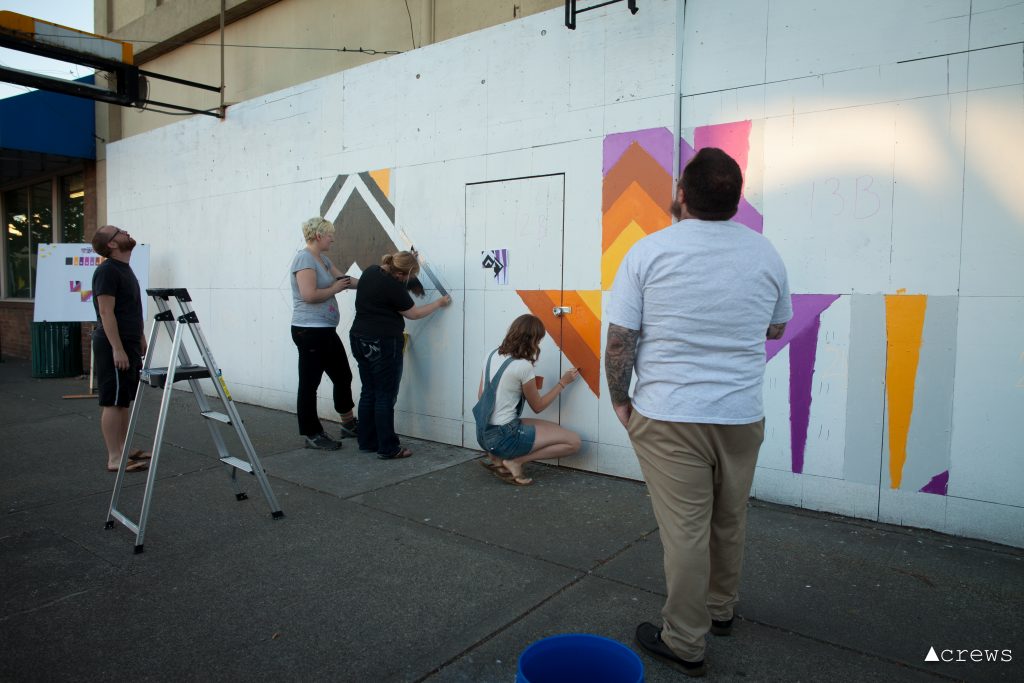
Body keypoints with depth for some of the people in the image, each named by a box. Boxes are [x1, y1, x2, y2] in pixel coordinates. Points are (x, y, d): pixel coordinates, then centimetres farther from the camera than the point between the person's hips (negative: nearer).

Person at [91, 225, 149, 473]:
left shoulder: (126, 269, 16)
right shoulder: (107, 271, -14)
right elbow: (106, 312, -19)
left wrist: (141, 340, 21)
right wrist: (117, 348, -22)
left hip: (130, 345, 9)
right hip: (113, 347, -9)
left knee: (125, 401, 13)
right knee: (112, 402, -5)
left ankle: (122, 449, 22)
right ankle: (114, 458, -1)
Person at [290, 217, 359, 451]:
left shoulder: (322, 258, 14)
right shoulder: (304, 258, -14)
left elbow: (343, 278, 20)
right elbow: (309, 295, -24)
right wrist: (335, 288, -10)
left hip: (326, 331, 10)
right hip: (309, 331, -10)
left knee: (343, 376, 17)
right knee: (309, 383, 2)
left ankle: (349, 424, 32)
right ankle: (312, 435, 13)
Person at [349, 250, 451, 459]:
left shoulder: (371, 271, 6)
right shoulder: (393, 286, -18)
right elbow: (413, 313, -5)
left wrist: (408, 258, 20)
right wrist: (439, 303, 8)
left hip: (359, 338, 9)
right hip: (383, 344, -9)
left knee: (368, 392, 14)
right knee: (386, 396, -1)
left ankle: (367, 442, 21)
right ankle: (388, 449, 4)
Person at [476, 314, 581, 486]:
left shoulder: (492, 355, 5)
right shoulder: (523, 366, -17)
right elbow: (537, 406, -3)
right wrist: (563, 382, 7)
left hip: (484, 433, 8)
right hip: (503, 436, -8)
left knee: (554, 428, 25)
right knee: (573, 441, -3)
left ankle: (499, 456, 10)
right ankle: (515, 461, -6)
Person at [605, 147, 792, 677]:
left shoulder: (649, 251, -9)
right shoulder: (765, 253, 3)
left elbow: (620, 341, -9)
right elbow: (777, 327, 17)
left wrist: (620, 400, 4)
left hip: (669, 416, -4)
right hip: (742, 415, 5)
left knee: (684, 530, 4)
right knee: (729, 521, 20)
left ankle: (684, 644, 18)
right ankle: (721, 609, 41)